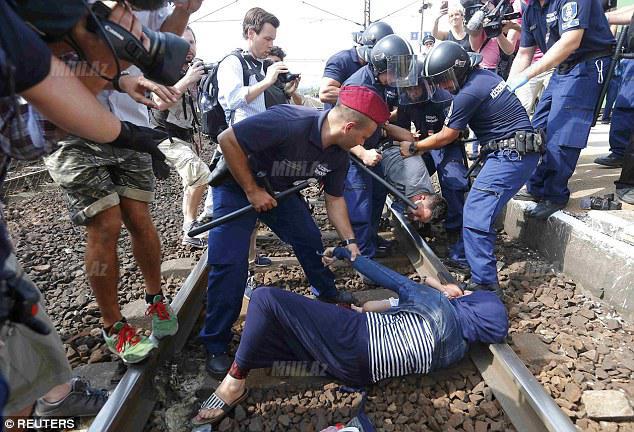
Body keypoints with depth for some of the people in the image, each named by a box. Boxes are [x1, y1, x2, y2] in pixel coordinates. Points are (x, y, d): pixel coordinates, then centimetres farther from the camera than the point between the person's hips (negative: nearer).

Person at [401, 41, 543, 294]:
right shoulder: (483, 75, 13)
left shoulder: (468, 93, -15)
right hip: (518, 152, 10)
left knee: (476, 216, -15)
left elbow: (445, 138, -5)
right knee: (479, 210, 14)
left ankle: (485, 284, -14)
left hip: (510, 155, -10)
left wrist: (413, 147, 7)